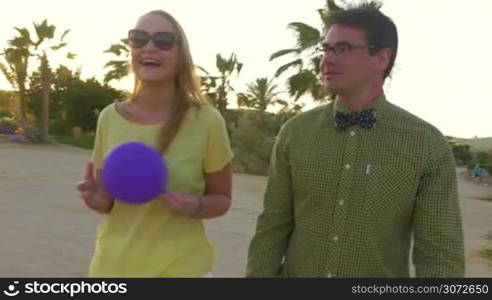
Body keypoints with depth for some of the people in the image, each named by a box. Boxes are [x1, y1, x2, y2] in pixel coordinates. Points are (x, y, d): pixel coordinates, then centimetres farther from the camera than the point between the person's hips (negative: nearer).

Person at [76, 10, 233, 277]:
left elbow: (221, 199, -1)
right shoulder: (109, 117, -3)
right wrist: (99, 200, -12)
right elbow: (106, 200, 9)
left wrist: (196, 206, -20)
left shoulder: (206, 120, -13)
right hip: (112, 265, 3)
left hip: (180, 268, -2)